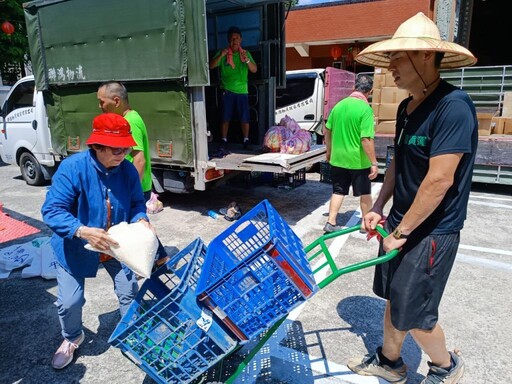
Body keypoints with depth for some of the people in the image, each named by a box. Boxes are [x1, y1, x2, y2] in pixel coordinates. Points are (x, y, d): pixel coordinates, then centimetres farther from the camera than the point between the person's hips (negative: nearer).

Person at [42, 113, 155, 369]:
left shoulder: (128, 170, -14)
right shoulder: (72, 167, -26)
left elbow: (137, 203, -3)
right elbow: (51, 210, -29)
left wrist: (141, 220, -27)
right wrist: (83, 231, -45)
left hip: (116, 246, 3)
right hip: (75, 247, -2)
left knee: (129, 292, 6)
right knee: (69, 301, 6)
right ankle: (72, 338, 40)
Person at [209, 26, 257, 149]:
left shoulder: (246, 53, 8)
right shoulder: (223, 53, 4)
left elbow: (254, 70, -1)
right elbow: (211, 66, -6)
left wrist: (247, 60, -20)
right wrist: (220, 56, -24)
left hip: (242, 90, 1)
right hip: (227, 90, -1)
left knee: (244, 118, 0)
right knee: (225, 117, -1)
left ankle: (246, 140, 12)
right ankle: (223, 141, 8)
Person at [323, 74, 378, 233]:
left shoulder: (339, 105, 2)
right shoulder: (365, 109, -17)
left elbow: (327, 130, 10)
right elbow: (366, 139, -22)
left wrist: (329, 150, 23)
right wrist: (374, 163, -17)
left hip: (338, 158, 5)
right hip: (358, 160, -5)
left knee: (338, 191, 15)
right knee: (365, 193, 14)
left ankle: (331, 223, 16)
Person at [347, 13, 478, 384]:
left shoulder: (453, 106, -22)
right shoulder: (407, 107, 5)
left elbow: (439, 180, -25)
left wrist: (402, 232, -18)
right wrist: (378, 208, 7)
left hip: (432, 231, -8)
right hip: (401, 221, 8)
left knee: (413, 314, 5)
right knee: (393, 298, 18)